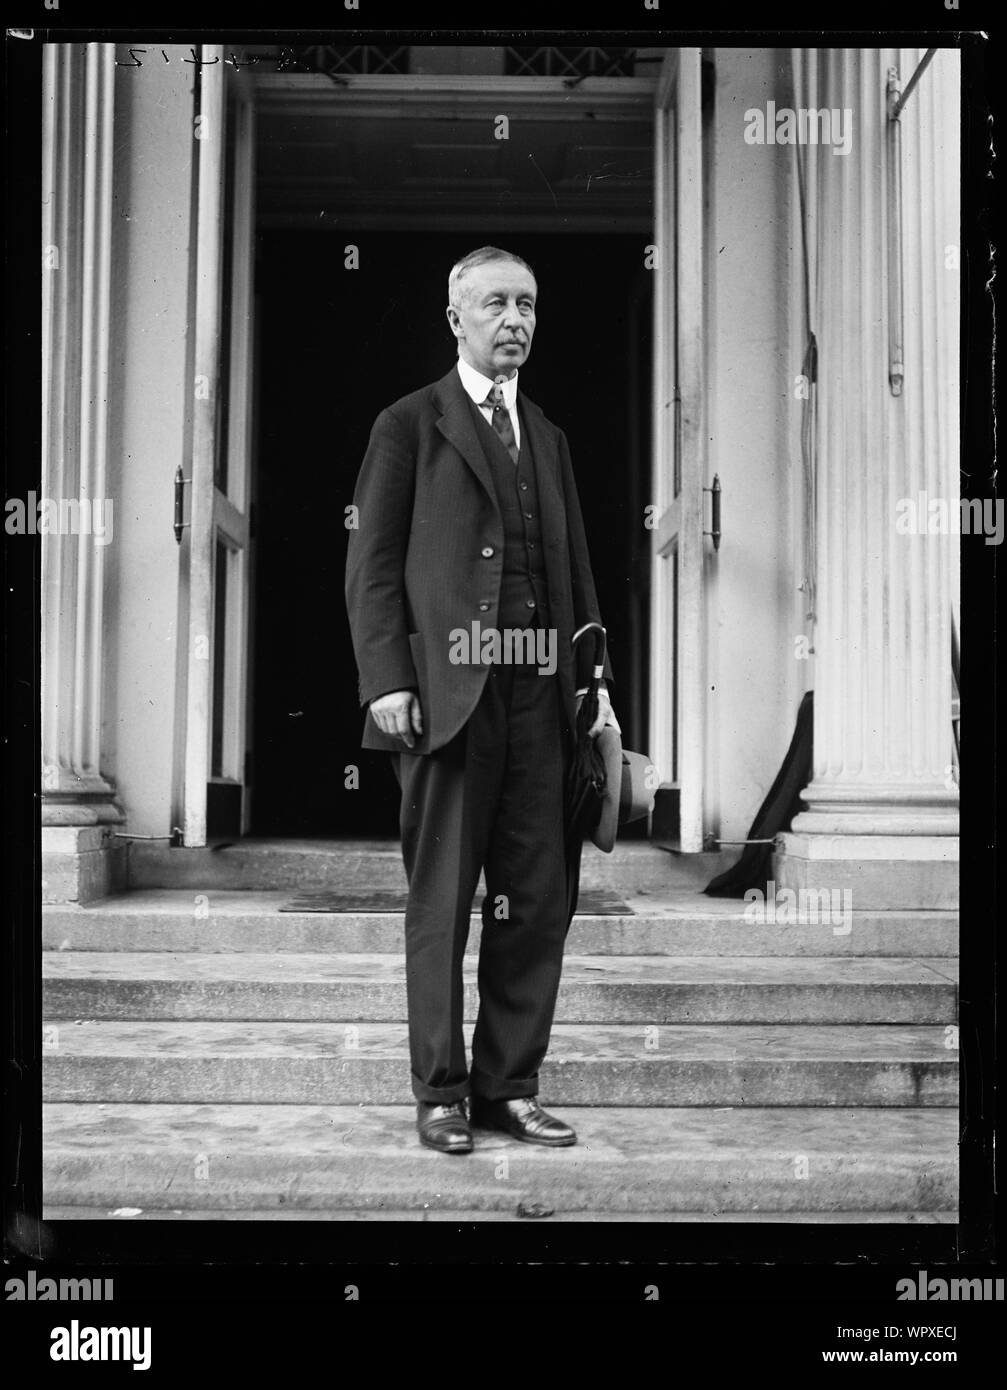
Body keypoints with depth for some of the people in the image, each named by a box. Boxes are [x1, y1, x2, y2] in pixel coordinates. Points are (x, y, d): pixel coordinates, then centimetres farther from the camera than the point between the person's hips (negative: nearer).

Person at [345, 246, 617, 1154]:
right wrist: (387, 680, -12)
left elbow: (576, 571, 19)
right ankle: (441, 1093, 11)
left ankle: (510, 1087, 16)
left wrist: (595, 681, 8)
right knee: (442, 900, 1)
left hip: (538, 695, 5)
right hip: (447, 691, -5)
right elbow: (372, 567, -1)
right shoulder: (409, 425, 4)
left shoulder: (549, 439, 20)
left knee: (537, 899, 5)